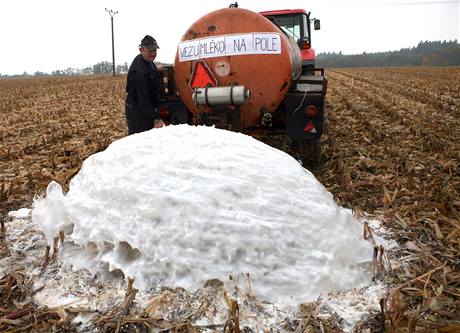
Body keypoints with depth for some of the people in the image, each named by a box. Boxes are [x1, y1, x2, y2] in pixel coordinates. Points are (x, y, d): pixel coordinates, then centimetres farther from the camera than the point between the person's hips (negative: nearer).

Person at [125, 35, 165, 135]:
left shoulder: (148, 62, 8)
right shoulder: (139, 70, -23)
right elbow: (143, 98, -28)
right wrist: (156, 118, -32)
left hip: (147, 109, 10)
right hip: (138, 112, -10)